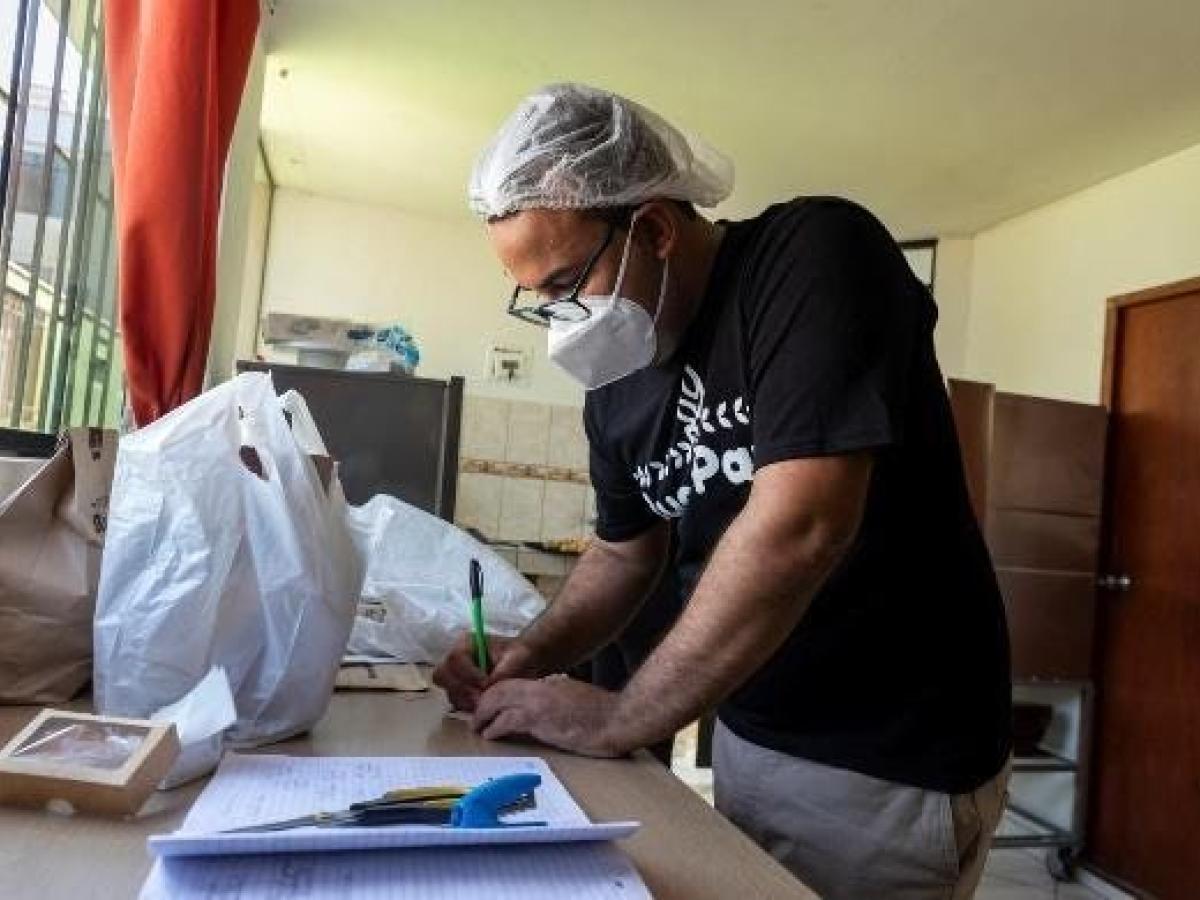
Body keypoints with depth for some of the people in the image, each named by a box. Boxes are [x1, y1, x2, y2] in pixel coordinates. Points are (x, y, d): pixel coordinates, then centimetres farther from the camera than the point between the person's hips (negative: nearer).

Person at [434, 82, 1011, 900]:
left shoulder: (815, 255, -21)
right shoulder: (616, 377, 1)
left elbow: (798, 529, -30)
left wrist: (618, 719, -21)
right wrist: (531, 655, -5)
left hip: (892, 762, -6)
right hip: (746, 736, 7)